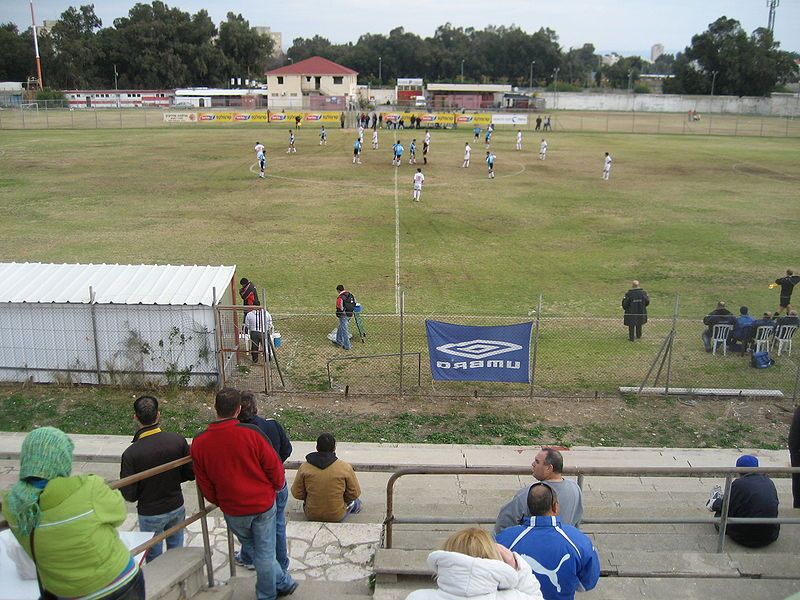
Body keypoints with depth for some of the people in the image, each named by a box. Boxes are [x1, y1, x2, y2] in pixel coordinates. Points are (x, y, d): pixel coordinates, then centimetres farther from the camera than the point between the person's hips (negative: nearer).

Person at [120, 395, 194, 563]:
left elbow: (129, 495, -18)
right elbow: (191, 474, -5)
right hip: (177, 508, 3)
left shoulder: (131, 454, -24)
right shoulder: (178, 440, -16)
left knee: (154, 559, 19)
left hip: (150, 514, -3)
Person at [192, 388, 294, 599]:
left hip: (232, 510, 3)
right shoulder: (251, 433, -21)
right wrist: (278, 485, 10)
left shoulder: (199, 442, -11)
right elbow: (274, 465, -11)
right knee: (264, 553, 14)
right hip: (263, 503, -2)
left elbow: (204, 484, 0)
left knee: (252, 548, 25)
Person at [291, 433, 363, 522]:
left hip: (311, 516, 0)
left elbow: (296, 493, -5)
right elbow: (354, 494, -7)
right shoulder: (345, 468, -17)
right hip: (338, 516, 0)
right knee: (354, 501, 32)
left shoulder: (304, 467, -13)